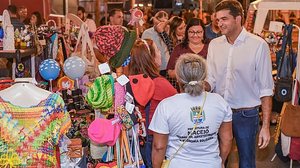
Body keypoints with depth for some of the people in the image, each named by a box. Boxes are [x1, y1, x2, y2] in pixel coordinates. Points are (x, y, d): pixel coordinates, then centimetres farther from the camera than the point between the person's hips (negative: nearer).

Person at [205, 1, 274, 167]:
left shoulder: (258, 45, -13)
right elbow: (211, 81, 4)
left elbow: (266, 89, -11)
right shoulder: (214, 44, 1)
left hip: (246, 114, -3)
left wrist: (266, 126, -12)